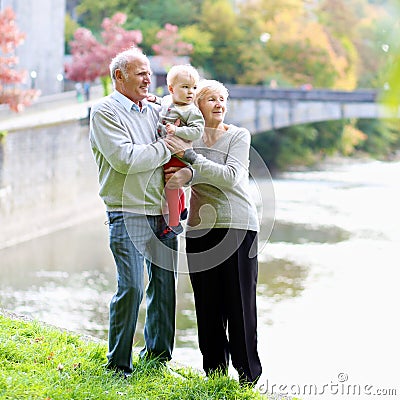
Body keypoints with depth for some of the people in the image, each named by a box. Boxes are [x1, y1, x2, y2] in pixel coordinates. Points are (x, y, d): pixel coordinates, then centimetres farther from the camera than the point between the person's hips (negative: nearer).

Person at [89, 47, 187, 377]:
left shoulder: (155, 111, 16)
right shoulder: (105, 112, -4)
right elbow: (125, 158, -17)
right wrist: (166, 149, -8)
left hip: (163, 212, 7)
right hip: (128, 213, -6)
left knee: (165, 282, 10)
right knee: (131, 286, -11)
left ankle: (158, 352, 26)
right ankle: (118, 364, 0)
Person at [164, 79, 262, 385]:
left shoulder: (239, 136, 0)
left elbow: (230, 176, -14)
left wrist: (190, 156, -17)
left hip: (237, 225, -3)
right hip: (200, 227, 3)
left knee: (239, 300, -3)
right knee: (207, 302, 5)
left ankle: (248, 372, 6)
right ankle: (214, 368, 17)